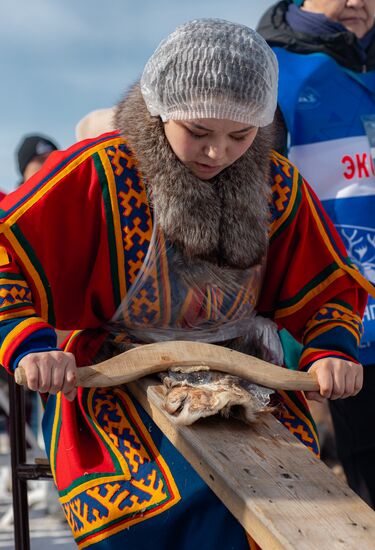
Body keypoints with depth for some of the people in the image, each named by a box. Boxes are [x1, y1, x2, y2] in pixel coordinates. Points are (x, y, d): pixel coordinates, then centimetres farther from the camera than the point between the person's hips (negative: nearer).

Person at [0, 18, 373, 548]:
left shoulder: (278, 187, 4)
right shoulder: (96, 173, -8)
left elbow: (330, 290, 16)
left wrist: (332, 348, -6)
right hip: (115, 381, -3)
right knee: (189, 500, -31)